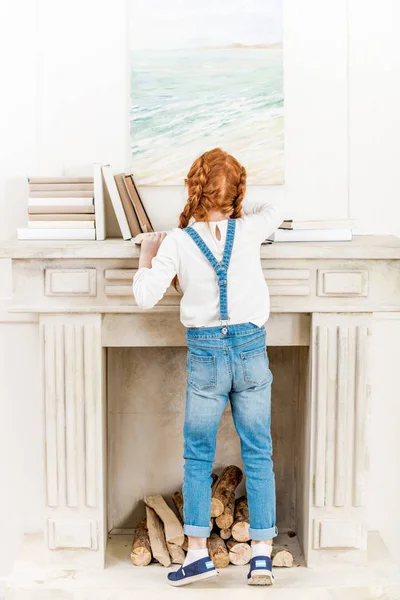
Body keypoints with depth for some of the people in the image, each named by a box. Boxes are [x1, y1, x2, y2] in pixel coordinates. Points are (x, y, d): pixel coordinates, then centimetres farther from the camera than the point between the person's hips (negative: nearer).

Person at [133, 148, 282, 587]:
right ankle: (262, 554, 12)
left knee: (198, 456, 11)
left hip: (205, 355, -1)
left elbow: (145, 297, -9)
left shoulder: (177, 243, -8)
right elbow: (274, 213, 20)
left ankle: (198, 552, 12)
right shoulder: (248, 232, -3)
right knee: (258, 455, 8)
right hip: (251, 351, 1)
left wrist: (146, 257, 7)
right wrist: (237, 209, 30)